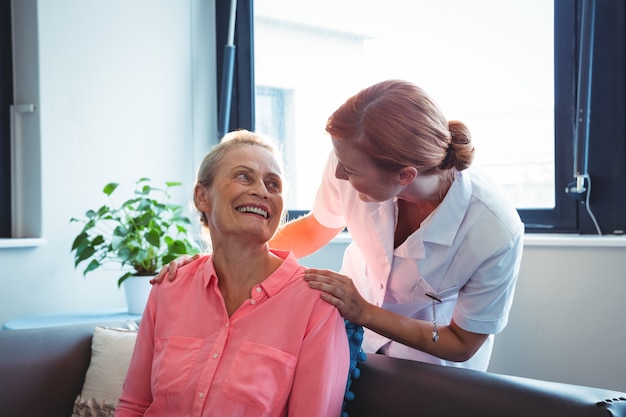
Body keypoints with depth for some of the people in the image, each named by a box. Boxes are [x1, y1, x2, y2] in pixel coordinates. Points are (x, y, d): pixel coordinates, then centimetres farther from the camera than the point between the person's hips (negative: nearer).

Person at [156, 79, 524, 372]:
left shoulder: (496, 232, -38)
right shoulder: (352, 159, -30)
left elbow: (462, 344, -20)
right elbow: (316, 228, -6)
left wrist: (364, 313, -33)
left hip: (436, 347, -2)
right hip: (359, 315, 3)